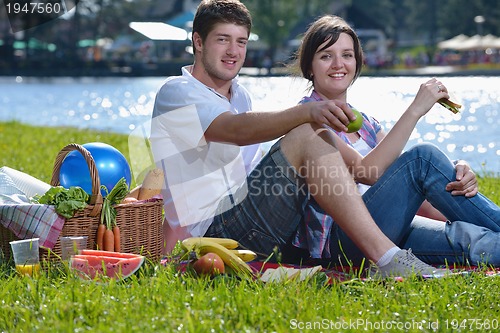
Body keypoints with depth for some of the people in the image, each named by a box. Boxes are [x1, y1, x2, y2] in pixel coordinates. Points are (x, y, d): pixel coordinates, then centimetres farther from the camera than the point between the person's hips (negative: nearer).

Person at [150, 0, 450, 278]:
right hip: (212, 229, -9)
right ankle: (387, 259, -34)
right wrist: (308, 112, -39)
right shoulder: (176, 92, -5)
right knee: (307, 135, -24)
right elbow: (238, 130, -25)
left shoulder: (239, 95, 23)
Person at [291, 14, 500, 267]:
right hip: (340, 242, -6)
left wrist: (457, 175, -14)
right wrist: (415, 110, -18)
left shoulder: (365, 124, 23)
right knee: (422, 157, -24)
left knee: (467, 238, -25)